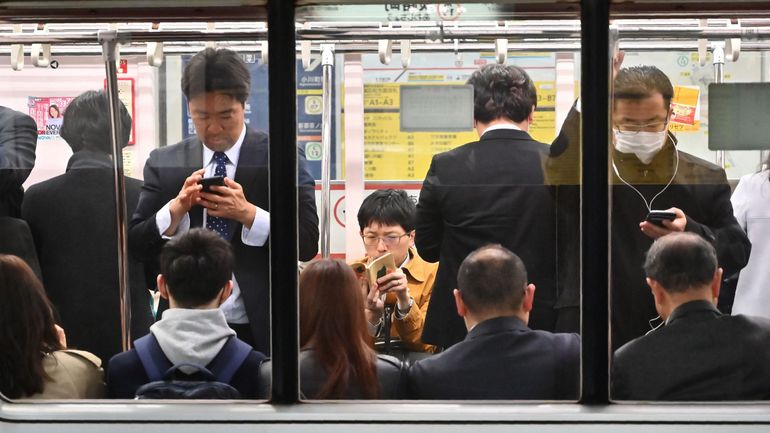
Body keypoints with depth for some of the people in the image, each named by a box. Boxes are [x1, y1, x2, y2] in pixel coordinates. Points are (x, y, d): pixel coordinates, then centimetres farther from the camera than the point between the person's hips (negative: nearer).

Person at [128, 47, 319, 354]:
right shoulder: (163, 164, 6)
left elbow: (308, 244, -7)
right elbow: (136, 245, 2)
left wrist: (247, 213, -20)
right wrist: (177, 208, -15)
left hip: (261, 331, -1)